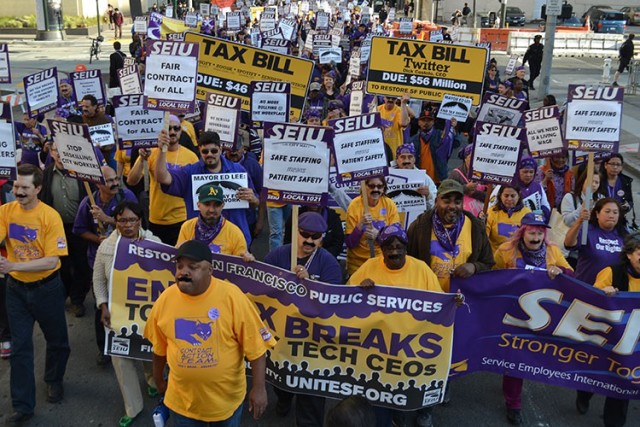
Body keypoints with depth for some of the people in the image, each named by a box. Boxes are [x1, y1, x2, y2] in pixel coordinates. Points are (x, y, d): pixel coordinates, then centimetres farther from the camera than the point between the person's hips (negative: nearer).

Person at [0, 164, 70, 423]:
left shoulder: (50, 216, -19)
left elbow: (52, 260, -22)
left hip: (46, 287, -2)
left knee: (56, 340, 17)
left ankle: (54, 380, 44)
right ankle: (22, 406, 19)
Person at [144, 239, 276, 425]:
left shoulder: (232, 296, -21)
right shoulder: (165, 299, -9)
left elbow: (256, 346, -17)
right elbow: (159, 347, 6)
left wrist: (259, 388, -16)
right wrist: (159, 380, 17)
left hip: (226, 397, -2)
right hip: (181, 399, 3)